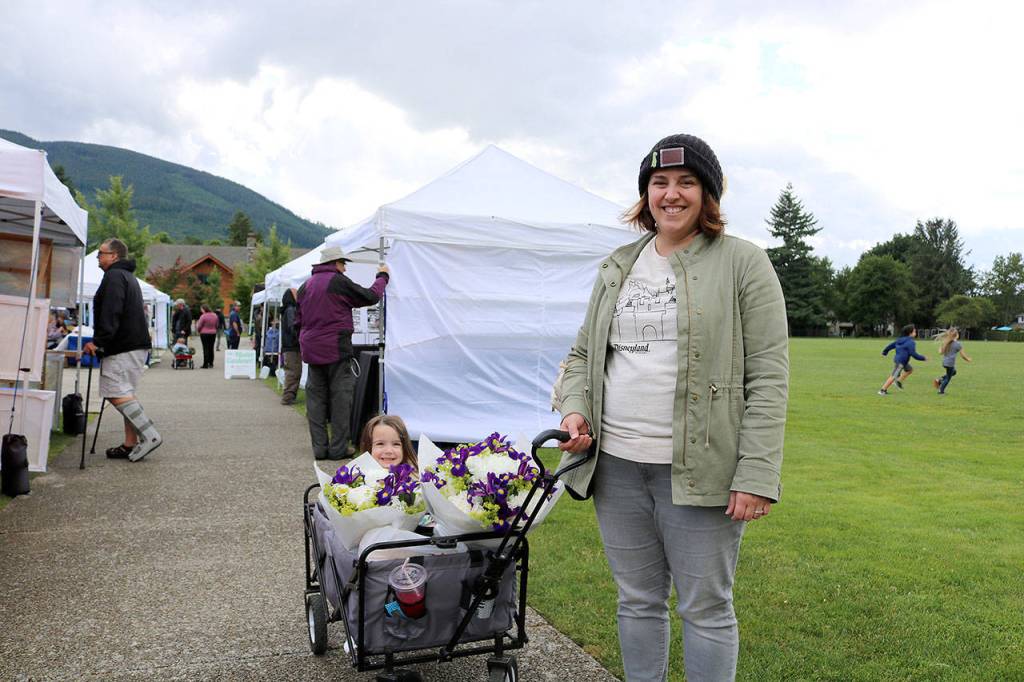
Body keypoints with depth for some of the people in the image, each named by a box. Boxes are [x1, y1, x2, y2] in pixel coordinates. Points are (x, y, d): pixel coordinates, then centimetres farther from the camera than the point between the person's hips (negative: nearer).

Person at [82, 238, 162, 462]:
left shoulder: (114, 276, -7)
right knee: (125, 393, 11)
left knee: (116, 392, -12)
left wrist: (98, 341, -22)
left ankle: (149, 436, -16)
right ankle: (131, 444, 11)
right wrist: (102, 343, 25)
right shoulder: (129, 277, 25)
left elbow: (111, 313, -19)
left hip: (123, 347, -10)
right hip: (137, 345, 10)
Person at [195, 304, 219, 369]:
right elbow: (217, 325, 14)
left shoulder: (203, 316, -14)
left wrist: (198, 331, 12)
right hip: (213, 334, 5)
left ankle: (205, 364, -2)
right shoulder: (215, 316, 5)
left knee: (206, 349, -3)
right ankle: (211, 364, 12)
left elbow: (199, 326, -7)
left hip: (204, 334, -5)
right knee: (211, 349, 10)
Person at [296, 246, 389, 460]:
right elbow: (370, 297, -2)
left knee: (315, 397, 9)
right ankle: (338, 448, 2)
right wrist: (382, 277, 13)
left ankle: (319, 447, 10)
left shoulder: (306, 286, 14)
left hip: (311, 350, 7)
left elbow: (298, 321, 18)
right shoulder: (338, 281, -8)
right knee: (340, 398, 0)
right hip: (336, 349, -7)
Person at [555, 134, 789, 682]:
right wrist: (575, 408, -2)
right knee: (637, 600, 17)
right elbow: (582, 354, 18)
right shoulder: (616, 267, 12)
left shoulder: (743, 263, -3)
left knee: (705, 608, 9)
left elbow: (768, 376, -8)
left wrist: (756, 476, -15)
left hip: (699, 470, -4)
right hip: (616, 463, 5)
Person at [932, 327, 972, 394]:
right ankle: (941, 391, 15)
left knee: (953, 372, 29)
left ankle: (939, 380, 13)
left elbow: (940, 352, 7)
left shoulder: (945, 342, 5)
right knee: (948, 378, 10)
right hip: (950, 363, -6)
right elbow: (963, 355, -4)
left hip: (944, 362, 6)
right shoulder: (958, 344, -11)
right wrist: (968, 359, 13)